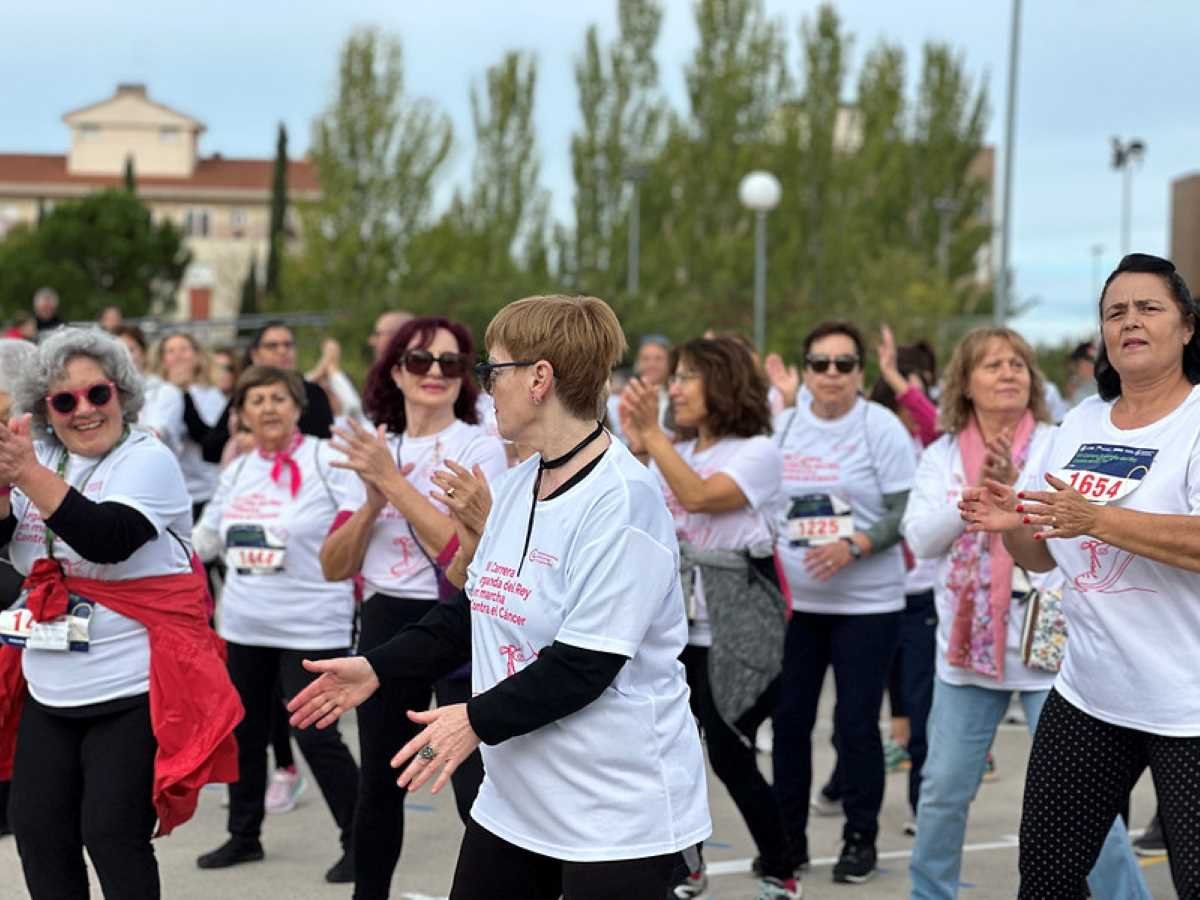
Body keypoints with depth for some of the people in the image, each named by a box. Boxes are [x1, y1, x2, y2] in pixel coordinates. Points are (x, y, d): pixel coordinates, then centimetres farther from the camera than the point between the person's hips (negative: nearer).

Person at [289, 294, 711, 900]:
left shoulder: (622, 499, -19)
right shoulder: (517, 486, 9)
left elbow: (588, 662, -23)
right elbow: (475, 610, 18)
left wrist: (478, 720, -26)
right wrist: (376, 668, 10)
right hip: (515, 797, 9)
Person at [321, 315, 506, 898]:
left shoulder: (481, 449, -6)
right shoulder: (370, 450, 8)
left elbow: (465, 550, -21)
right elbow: (334, 567, 5)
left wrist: (394, 481, -19)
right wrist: (372, 501, -11)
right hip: (386, 625, 5)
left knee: (479, 793, -14)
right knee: (378, 785, 14)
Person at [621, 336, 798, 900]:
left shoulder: (757, 451, -7)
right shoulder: (674, 452, 12)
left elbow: (700, 496, -24)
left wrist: (650, 434, -22)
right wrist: (636, 447, -12)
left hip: (734, 634, -6)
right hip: (674, 628, 6)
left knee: (730, 758, -5)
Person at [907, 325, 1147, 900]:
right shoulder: (942, 456, 5)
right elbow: (921, 538, -6)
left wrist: (1016, 488, -23)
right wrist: (979, 492, -18)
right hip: (967, 643, 3)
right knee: (944, 788, 9)